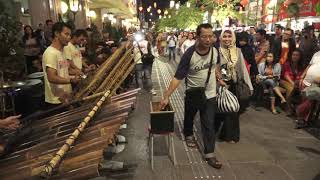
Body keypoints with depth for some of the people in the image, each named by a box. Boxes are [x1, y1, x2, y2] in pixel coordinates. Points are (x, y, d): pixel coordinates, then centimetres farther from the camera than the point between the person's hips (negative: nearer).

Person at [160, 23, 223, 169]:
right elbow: (177, 77, -26)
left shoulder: (215, 50, -10)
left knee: (209, 125, 3)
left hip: (210, 94, 2)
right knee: (189, 117, 22)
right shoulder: (189, 54, -25)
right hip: (192, 93, -2)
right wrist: (166, 96, -30)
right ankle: (188, 135, 52)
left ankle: (209, 154, 15)